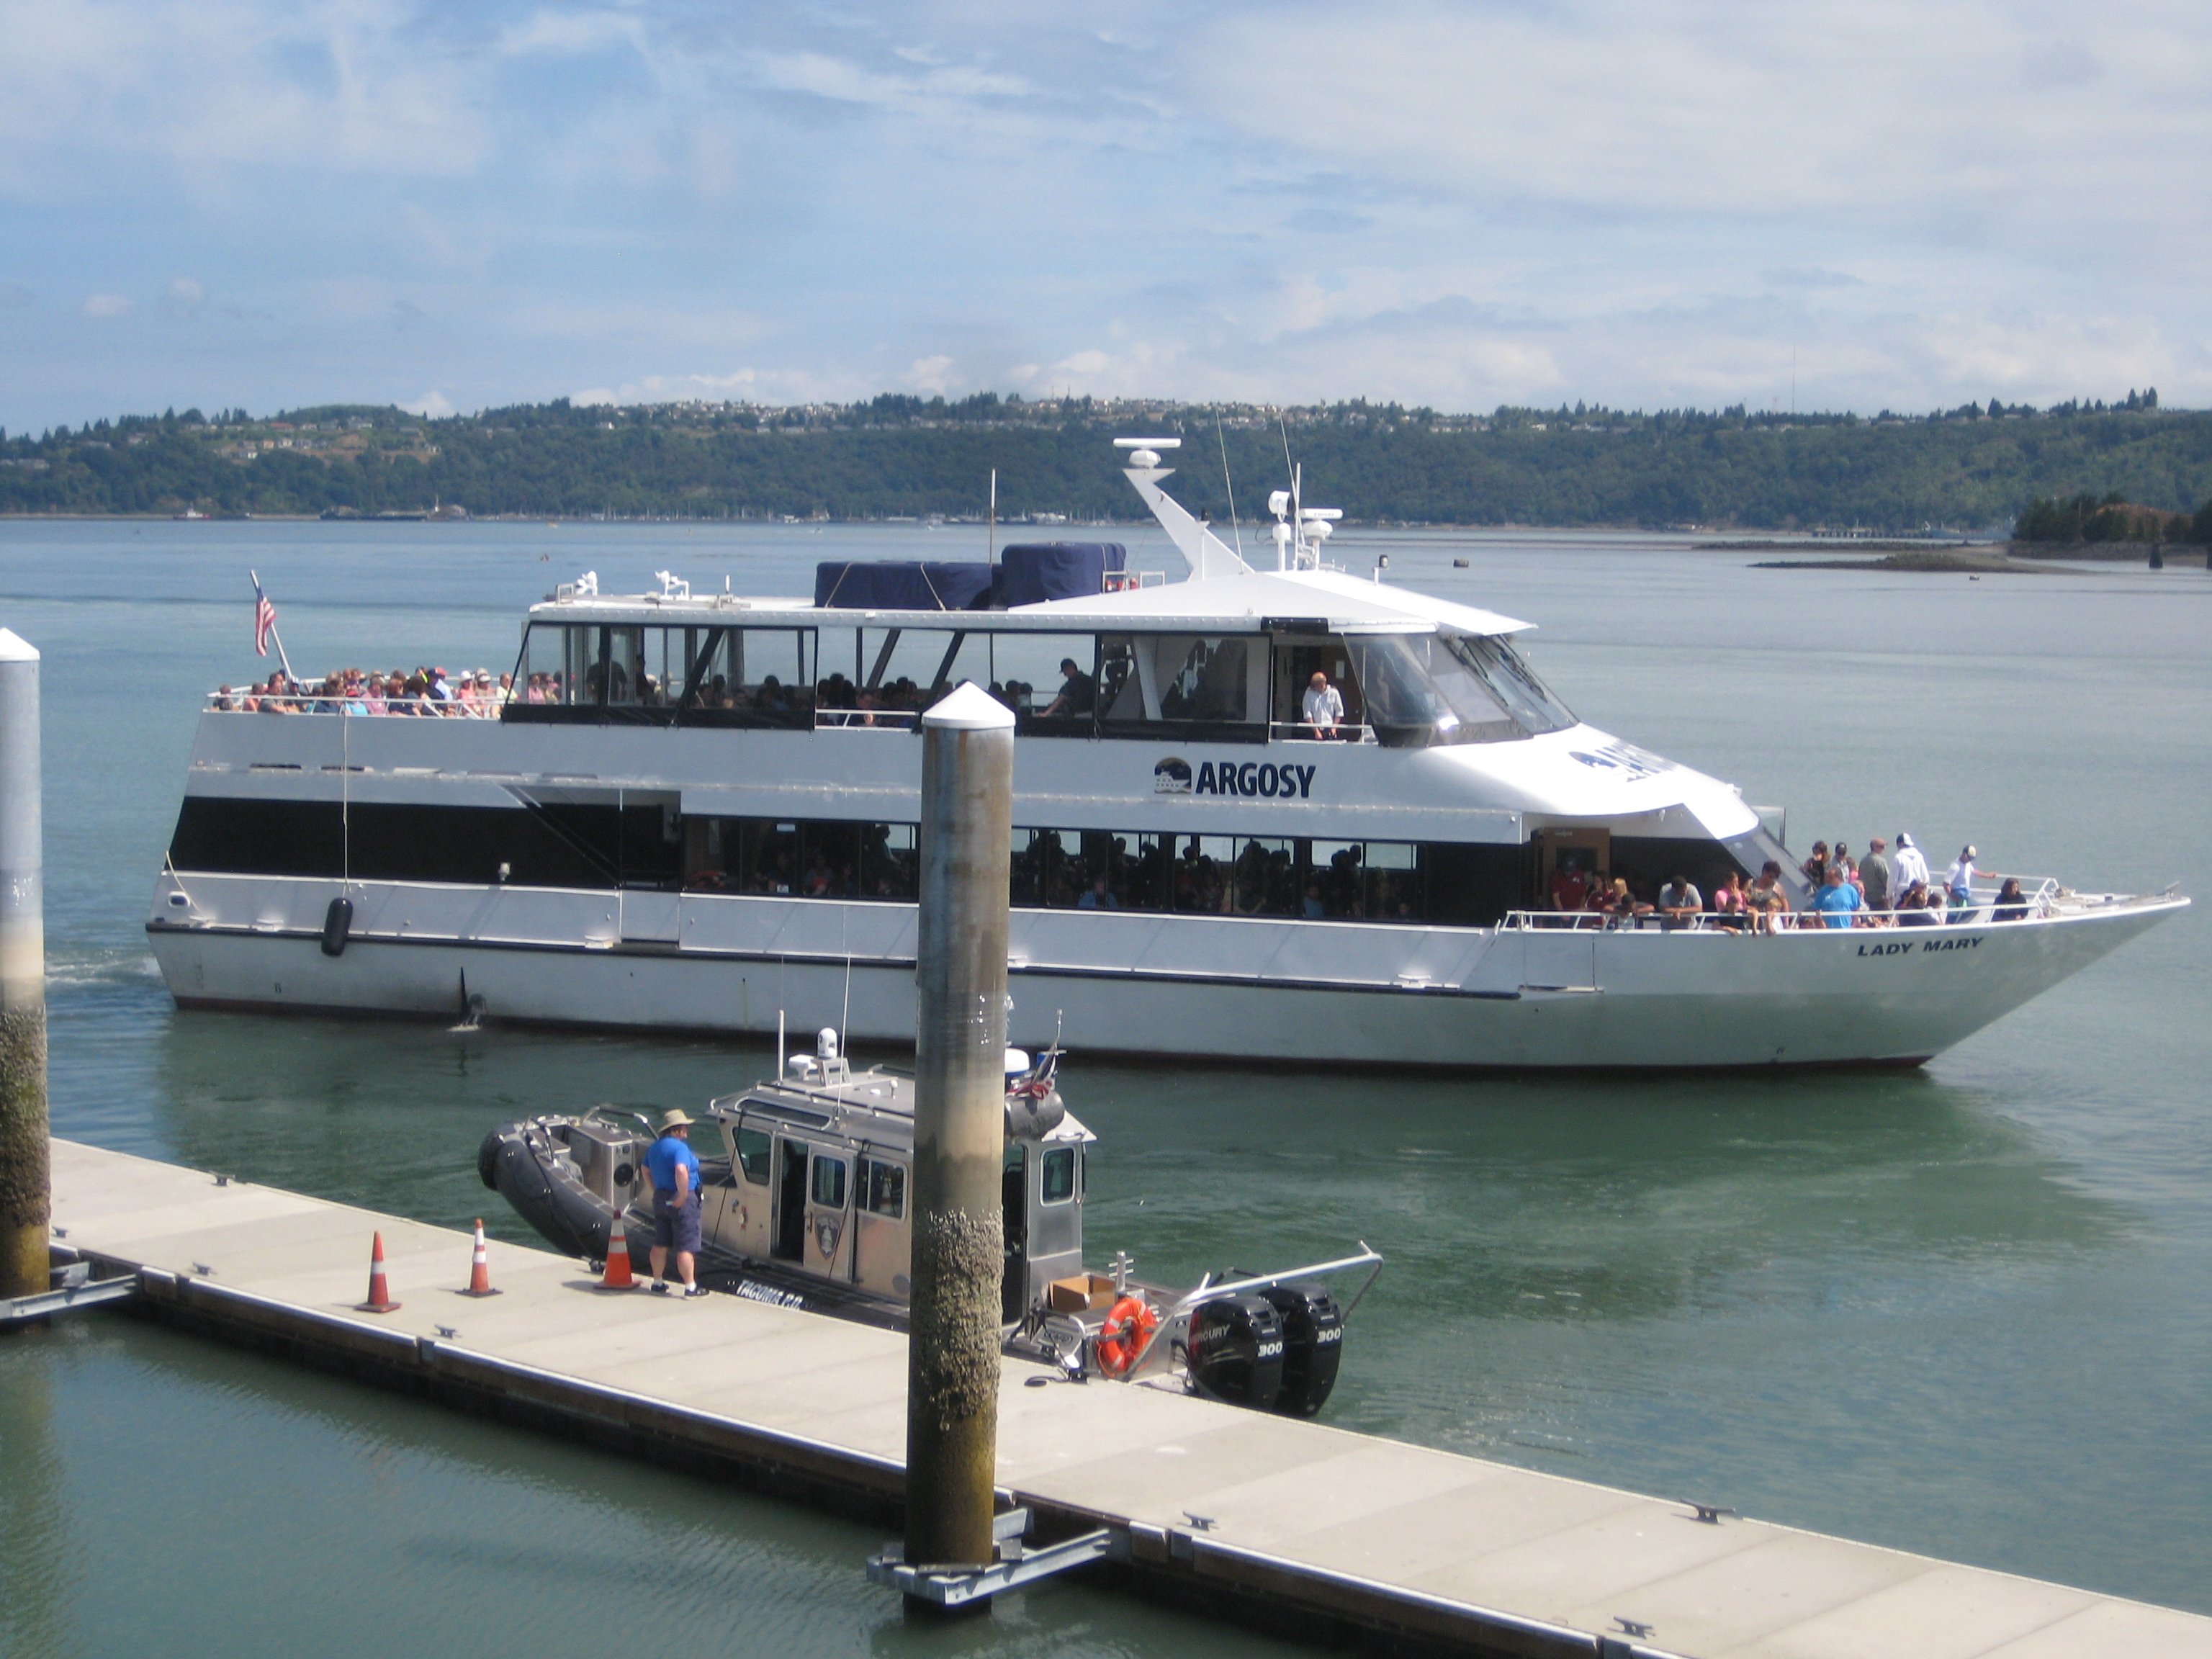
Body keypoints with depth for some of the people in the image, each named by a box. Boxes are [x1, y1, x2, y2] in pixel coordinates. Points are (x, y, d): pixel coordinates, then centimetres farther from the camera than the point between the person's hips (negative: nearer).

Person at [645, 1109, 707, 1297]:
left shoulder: (656, 1147, 11)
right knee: (686, 1247, -4)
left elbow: (646, 1169, 24)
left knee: (660, 1244, 16)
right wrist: (682, 1196, -25)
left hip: (660, 1199, 9)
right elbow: (681, 1171, -33)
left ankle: (658, 1282, 25)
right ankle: (690, 1287, -2)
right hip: (682, 1202, -9)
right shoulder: (679, 1147, -18)